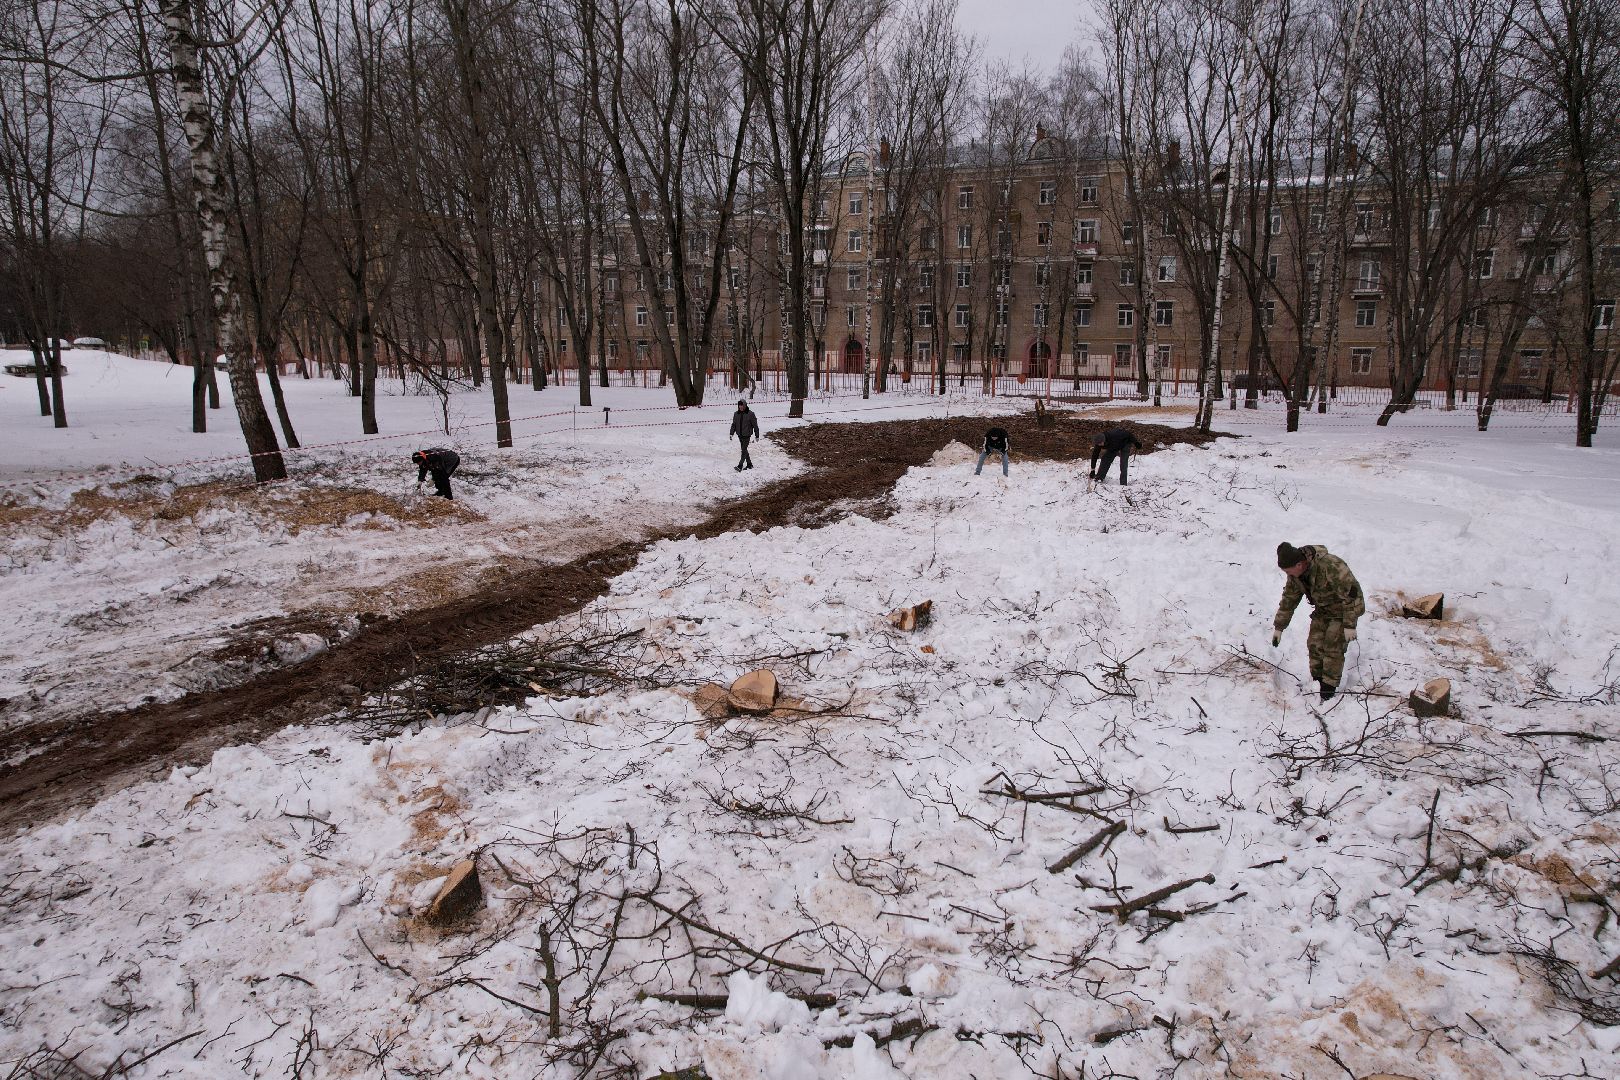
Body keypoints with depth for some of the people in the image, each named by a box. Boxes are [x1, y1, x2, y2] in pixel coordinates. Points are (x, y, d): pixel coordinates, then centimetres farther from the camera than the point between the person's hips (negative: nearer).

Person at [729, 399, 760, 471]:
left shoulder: (750, 414, -9)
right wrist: (731, 433, 3)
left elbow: (755, 425, -3)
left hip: (747, 435, -6)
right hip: (740, 435, 6)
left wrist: (757, 435, -1)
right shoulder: (736, 414, 5)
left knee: (744, 450, -11)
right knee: (744, 450, 13)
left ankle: (740, 466, -15)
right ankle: (749, 464, 25)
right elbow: (734, 424, 12)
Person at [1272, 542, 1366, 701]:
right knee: (1315, 644, 1)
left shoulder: (1331, 567, -36)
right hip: (1323, 610, 7)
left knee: (1333, 648, -10)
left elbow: (1351, 593, -30)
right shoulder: (1295, 574, -11)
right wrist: (1278, 627, 5)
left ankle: (1328, 690, -3)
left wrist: (1349, 625, -28)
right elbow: (1288, 599, 3)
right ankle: (1317, 681, 13)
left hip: (1343, 610, -7)